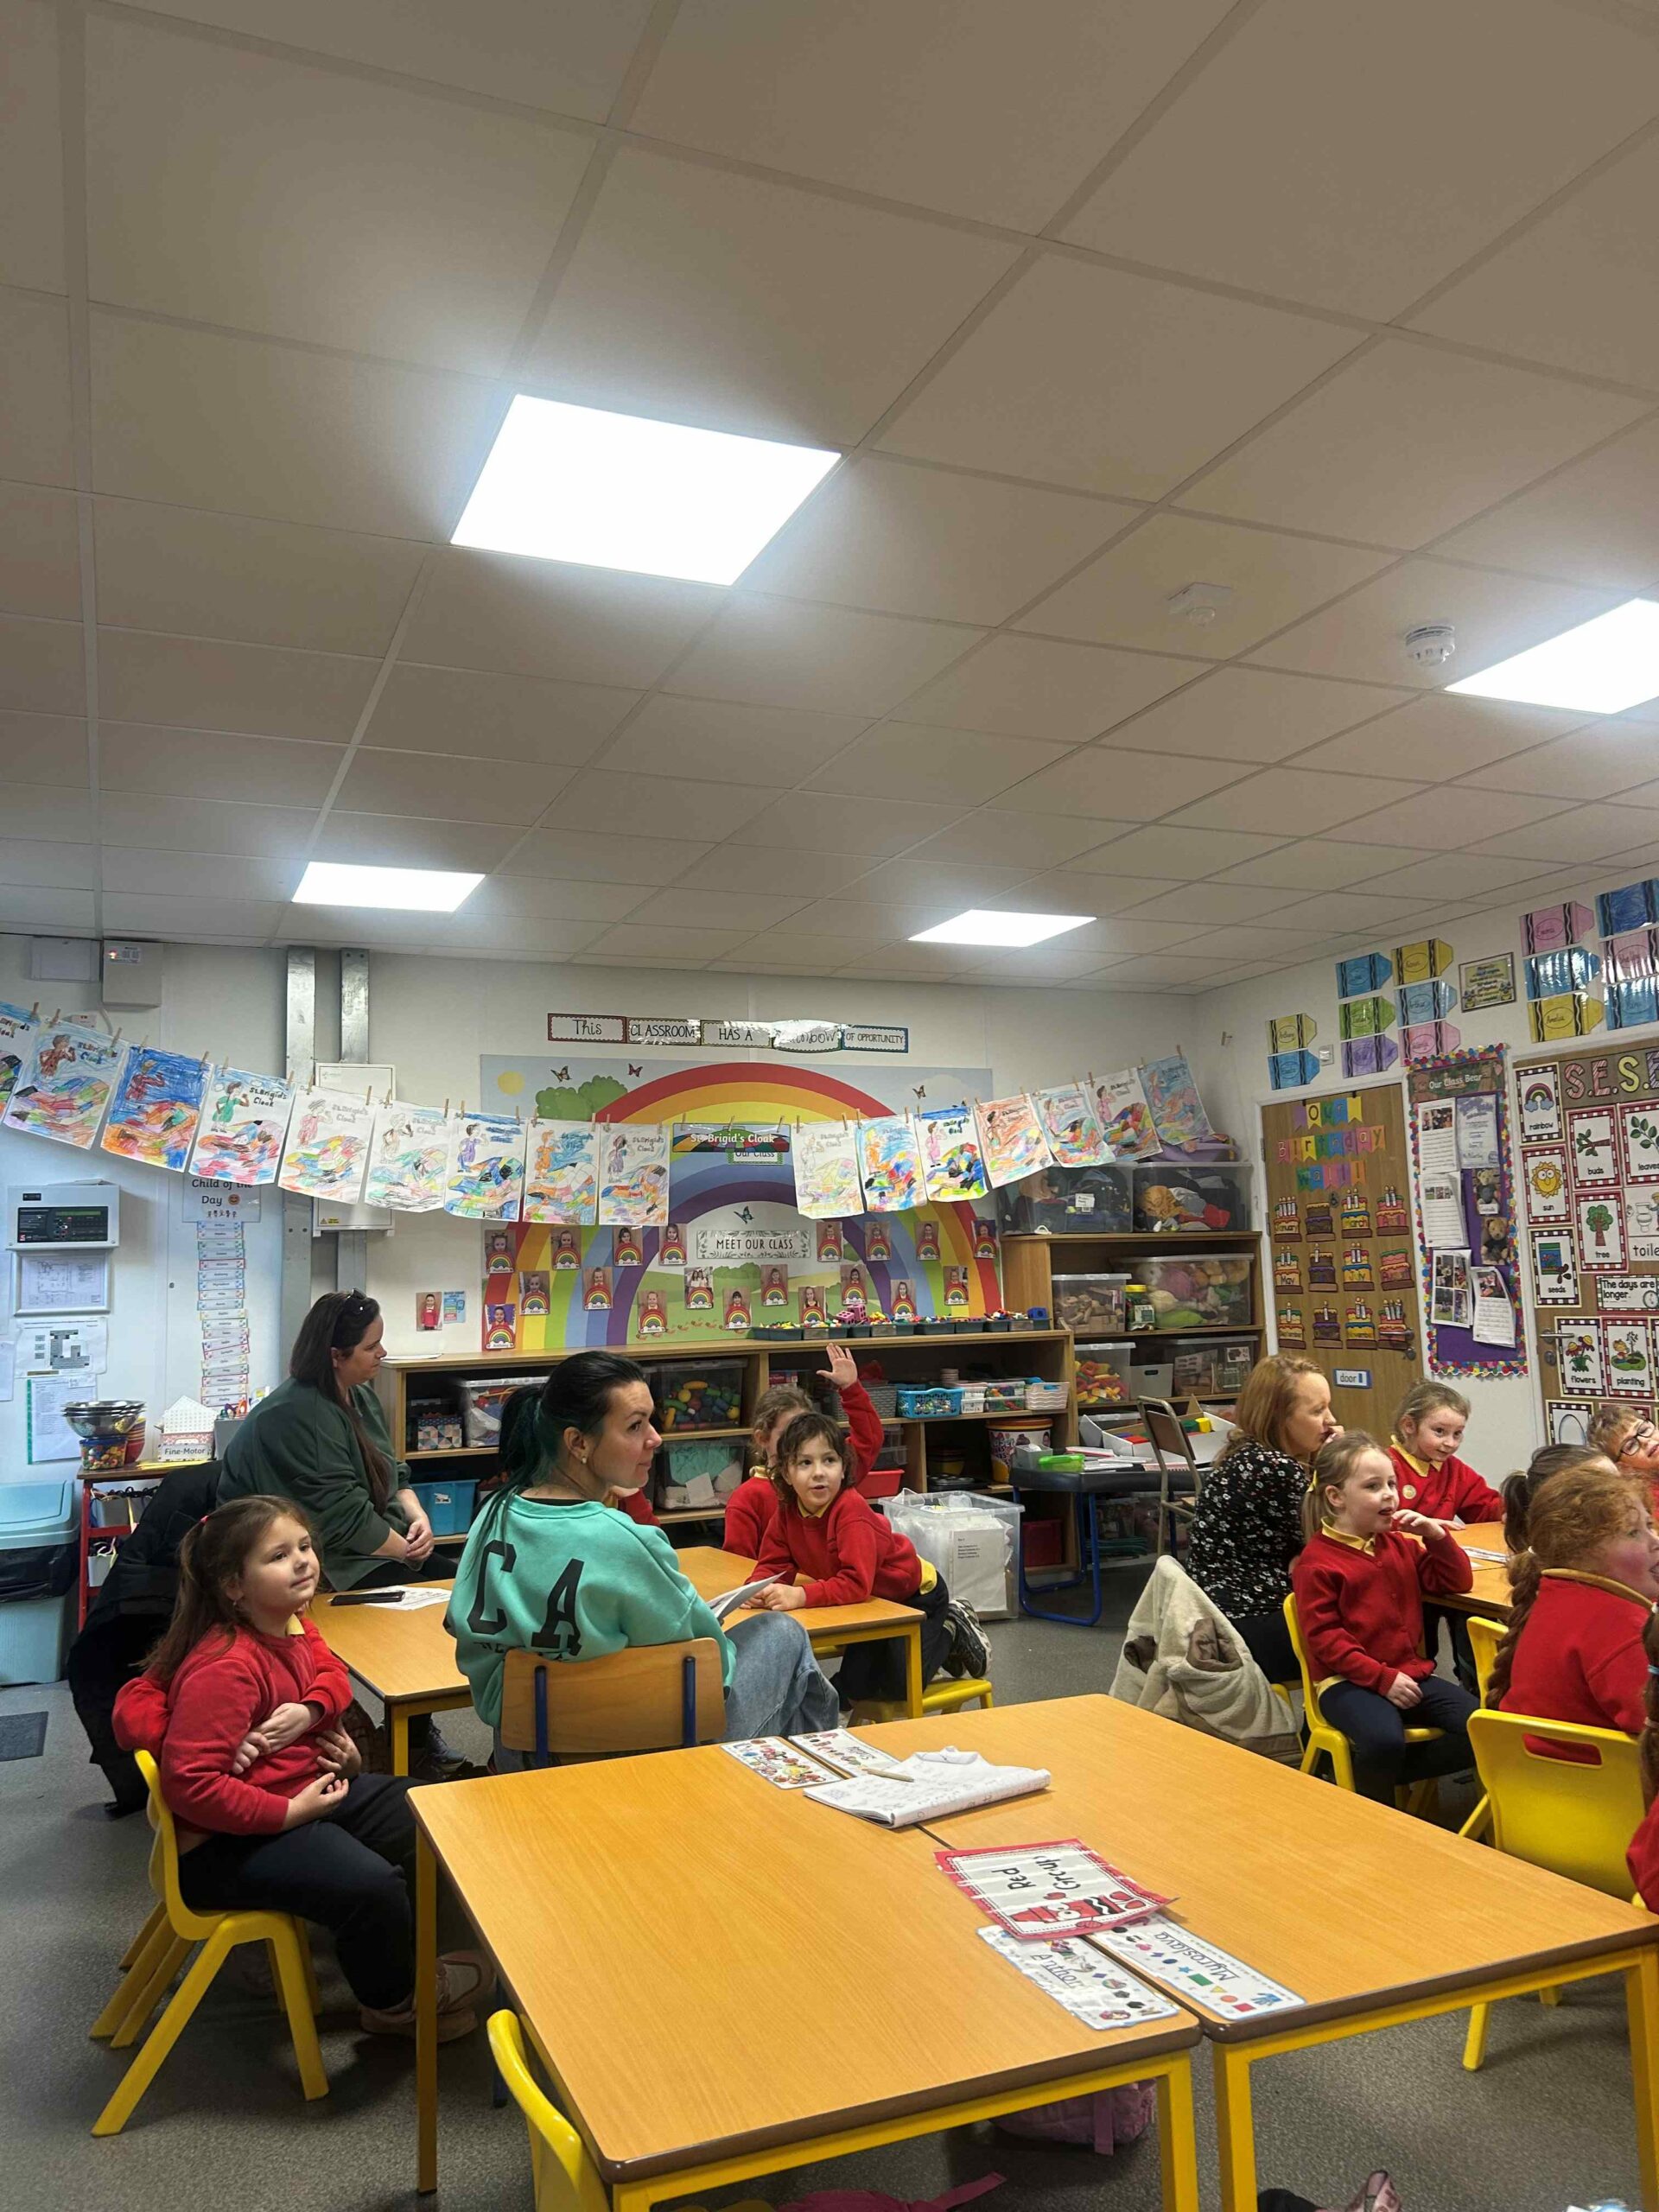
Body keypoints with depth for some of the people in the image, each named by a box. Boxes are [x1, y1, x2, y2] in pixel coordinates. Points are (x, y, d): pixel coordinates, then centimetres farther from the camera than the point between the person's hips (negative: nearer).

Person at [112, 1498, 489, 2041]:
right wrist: (291, 1812, -24)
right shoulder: (225, 1667, -29)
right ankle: (394, 2003, 6)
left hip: (304, 1786, 10)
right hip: (226, 1840, -10)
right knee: (370, 1884, -27)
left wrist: (310, 1712, -10)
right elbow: (190, 1785, -31)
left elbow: (330, 1671, 15)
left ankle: (396, 1951, 33)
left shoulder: (291, 1625, -1)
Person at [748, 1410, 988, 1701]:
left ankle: (951, 1628, 16)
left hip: (917, 1593, -7)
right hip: (876, 1601, 7)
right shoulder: (787, 1512, -15)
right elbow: (774, 1564, -11)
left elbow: (857, 1583, -41)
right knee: (854, 1687, 10)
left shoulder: (852, 1510, -36)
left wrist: (801, 1595, -48)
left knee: (899, 1684, -9)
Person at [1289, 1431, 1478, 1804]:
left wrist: (1437, 1536, 0)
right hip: (1349, 1682, -7)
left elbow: (1456, 1583, 17)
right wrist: (1382, 1678, -18)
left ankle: (1383, 1773, -1)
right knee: (1384, 1739, -35)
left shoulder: (1400, 1544, 14)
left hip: (1411, 1672, 7)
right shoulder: (1316, 1561, -8)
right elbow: (1324, 1637, -12)